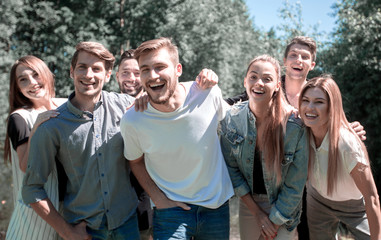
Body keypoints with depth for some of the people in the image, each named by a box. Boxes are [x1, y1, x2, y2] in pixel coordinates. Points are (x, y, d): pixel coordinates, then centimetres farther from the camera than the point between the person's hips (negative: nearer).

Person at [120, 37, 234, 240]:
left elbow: (228, 123, 6)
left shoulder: (208, 93, -16)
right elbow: (135, 161, 3)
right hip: (171, 208, -1)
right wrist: (158, 198, -6)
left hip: (217, 204, 2)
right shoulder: (132, 121, -16)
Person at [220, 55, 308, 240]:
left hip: (283, 207, -2)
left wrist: (274, 220, -10)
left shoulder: (294, 126, -22)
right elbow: (231, 169, -6)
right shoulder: (231, 118, -13)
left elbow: (295, 185, -15)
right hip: (248, 202, 3)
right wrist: (258, 212, -7)